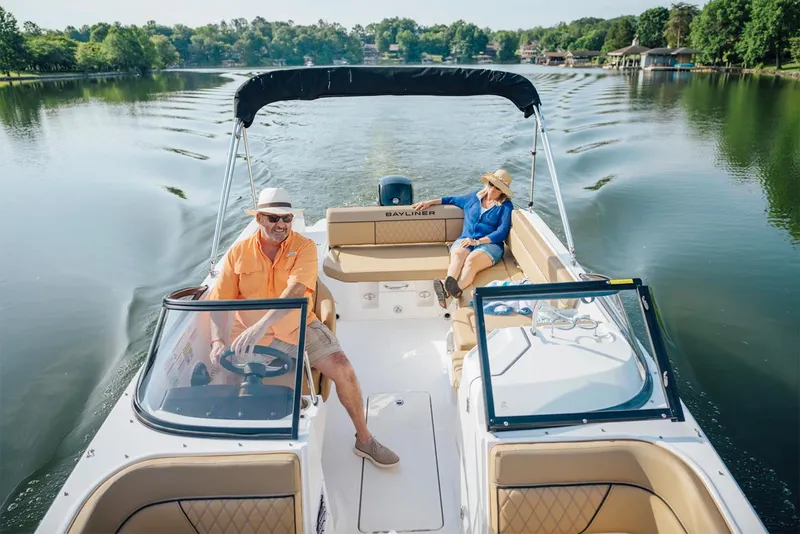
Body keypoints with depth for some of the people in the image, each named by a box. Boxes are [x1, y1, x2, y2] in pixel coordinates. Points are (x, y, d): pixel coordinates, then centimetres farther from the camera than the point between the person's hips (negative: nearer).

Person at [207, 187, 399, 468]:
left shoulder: (304, 247, -10)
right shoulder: (239, 252, -3)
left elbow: (295, 292, -26)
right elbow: (219, 301, -5)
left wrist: (261, 324, -40)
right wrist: (217, 342, -22)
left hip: (300, 327, -1)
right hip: (252, 336, 1)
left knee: (343, 369, -15)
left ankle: (364, 439, 5)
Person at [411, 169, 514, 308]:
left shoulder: (505, 206, 6)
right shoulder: (474, 197, 20)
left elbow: (502, 232, -4)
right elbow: (453, 200, 36)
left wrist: (477, 241, -15)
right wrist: (430, 202, 28)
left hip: (489, 244, -3)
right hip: (465, 240, 4)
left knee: (471, 261, -37)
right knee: (457, 255, -34)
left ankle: (448, 292, -65)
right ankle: (448, 284, -65)